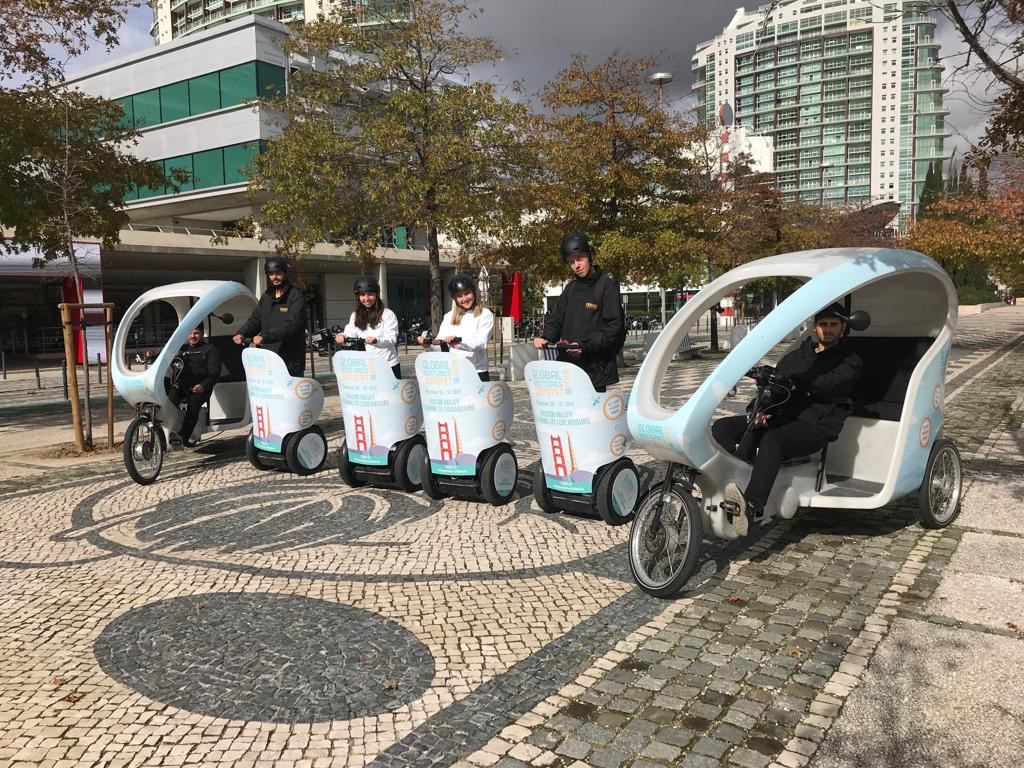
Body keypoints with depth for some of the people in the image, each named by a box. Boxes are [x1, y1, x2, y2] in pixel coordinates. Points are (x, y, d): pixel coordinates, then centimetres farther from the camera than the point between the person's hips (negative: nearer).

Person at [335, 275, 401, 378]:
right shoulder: (356, 316, 11)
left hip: (388, 365, -3)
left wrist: (376, 340, -31)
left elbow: (391, 339, -11)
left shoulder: (388, 314, -5)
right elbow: (350, 332, 1)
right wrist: (341, 336, -23)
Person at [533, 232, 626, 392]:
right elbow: (556, 319, 17)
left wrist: (585, 346, -19)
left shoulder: (607, 286, -4)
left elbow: (614, 327, -11)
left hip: (596, 368, -5)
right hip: (568, 365, 5)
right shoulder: (571, 289, 17)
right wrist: (546, 337, -4)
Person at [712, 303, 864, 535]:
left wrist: (788, 378, -8)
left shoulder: (850, 361, 9)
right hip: (782, 416, 7)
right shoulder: (795, 356, 26)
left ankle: (751, 507, -53)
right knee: (722, 428, -13)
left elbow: (824, 385, -12)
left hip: (815, 425, -7)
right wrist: (763, 410, -2)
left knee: (771, 440, -40)